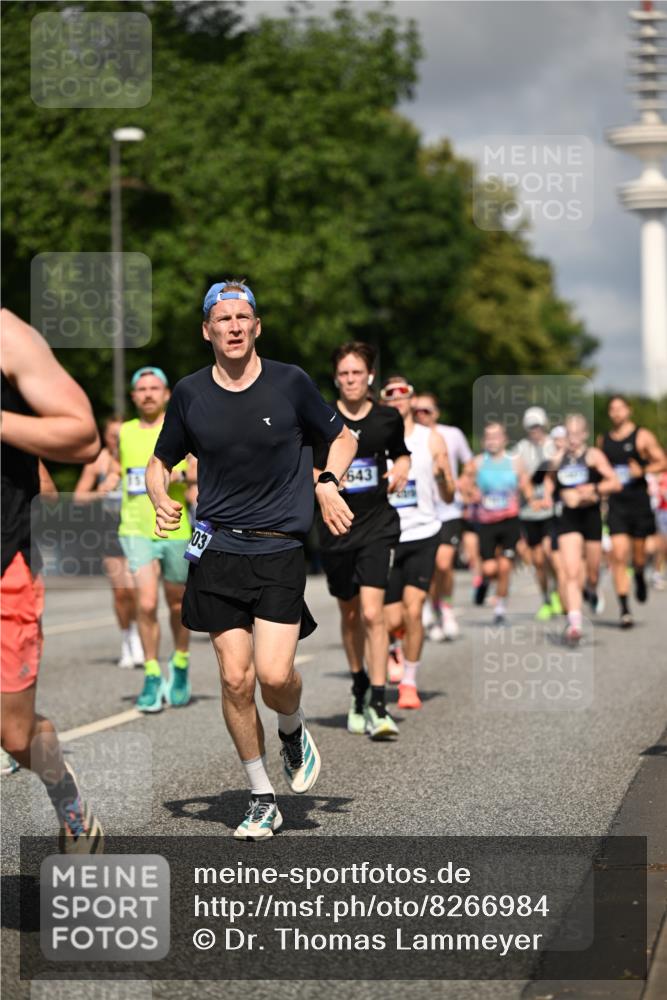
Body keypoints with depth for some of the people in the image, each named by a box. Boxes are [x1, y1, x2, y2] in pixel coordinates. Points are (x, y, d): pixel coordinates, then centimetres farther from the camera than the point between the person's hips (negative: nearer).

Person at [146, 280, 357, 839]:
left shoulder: (290, 383, 0)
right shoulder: (190, 394, 5)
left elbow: (343, 438, 13)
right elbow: (161, 463, 18)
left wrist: (328, 484, -5)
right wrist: (162, 501, -3)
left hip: (281, 548, -2)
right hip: (217, 550, 2)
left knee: (274, 674, -14)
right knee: (235, 678, -2)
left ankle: (294, 732, 22)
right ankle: (263, 800, 12)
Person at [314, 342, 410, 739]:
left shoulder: (388, 418, 3)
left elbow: (401, 453, 22)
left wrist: (401, 470, 1)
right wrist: (321, 479, -20)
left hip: (378, 525, -1)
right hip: (336, 527, 1)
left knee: (372, 613, -14)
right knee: (350, 614, 14)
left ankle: (377, 705, -13)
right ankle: (360, 688, 35)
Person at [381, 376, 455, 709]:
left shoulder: (431, 439, 3)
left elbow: (449, 497, 4)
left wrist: (442, 478, -17)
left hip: (423, 535, 0)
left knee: (413, 610, -13)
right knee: (391, 619, -1)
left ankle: (409, 682, 2)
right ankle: (394, 647, 36)